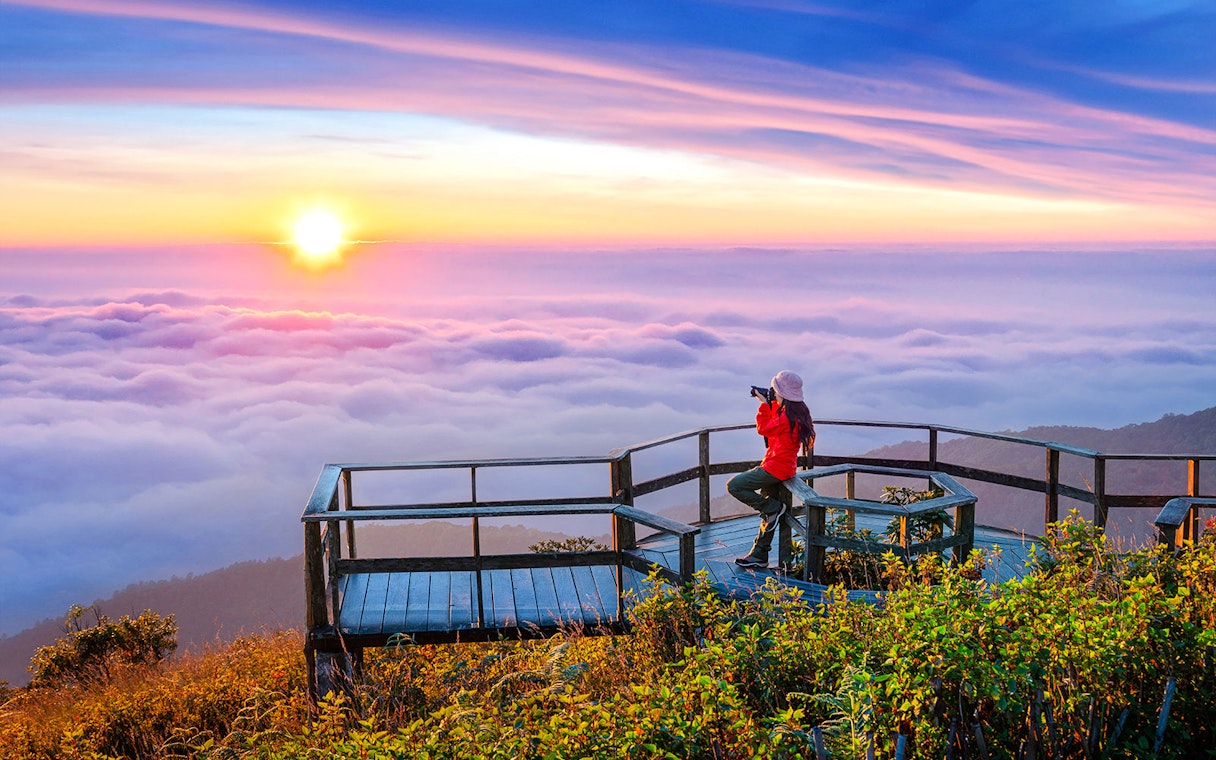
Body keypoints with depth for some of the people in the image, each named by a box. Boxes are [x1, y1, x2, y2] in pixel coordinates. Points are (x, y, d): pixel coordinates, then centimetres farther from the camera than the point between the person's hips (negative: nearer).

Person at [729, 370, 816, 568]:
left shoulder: (787, 417, -24)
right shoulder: (798, 412, 7)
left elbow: (763, 428, -11)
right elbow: (773, 425, 22)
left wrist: (764, 403, -3)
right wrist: (772, 403, 12)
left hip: (775, 468, -10)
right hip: (783, 467, 10)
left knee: (734, 485, -10)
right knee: (768, 511, 15)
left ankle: (774, 508, -2)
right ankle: (759, 556, 22)